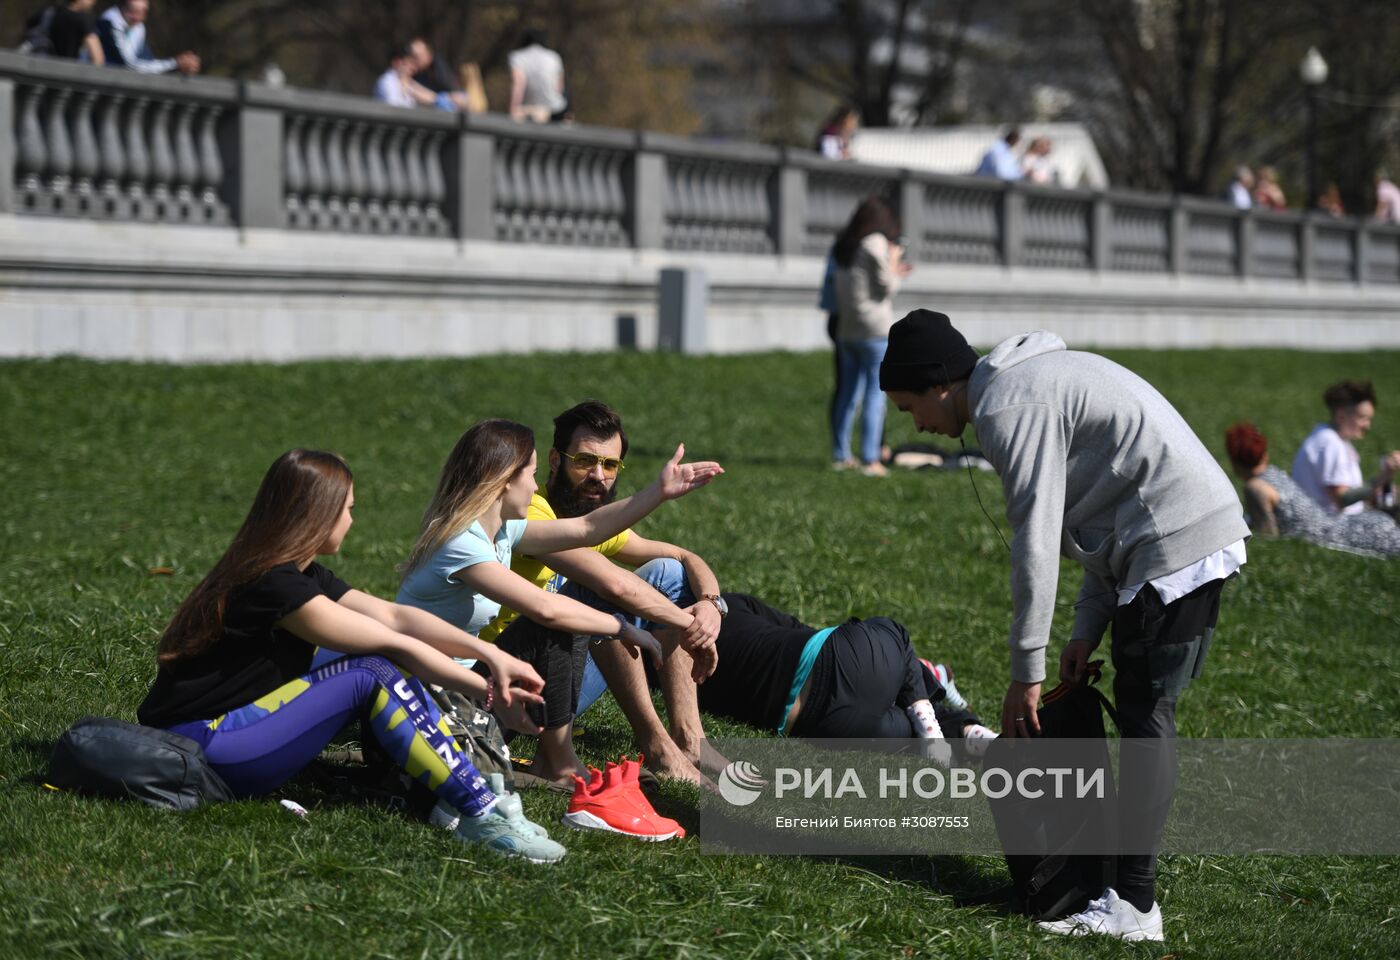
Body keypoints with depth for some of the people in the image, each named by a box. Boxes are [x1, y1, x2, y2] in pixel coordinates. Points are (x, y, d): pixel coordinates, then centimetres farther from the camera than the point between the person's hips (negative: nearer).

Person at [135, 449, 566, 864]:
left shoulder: (303, 576, 11)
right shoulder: (274, 585, -20)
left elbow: (394, 616, 0)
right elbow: (395, 642, -17)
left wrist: (490, 654, -13)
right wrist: (491, 694, -13)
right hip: (198, 748, -10)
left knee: (397, 670, 0)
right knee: (376, 674, -18)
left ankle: (458, 800, -8)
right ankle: (482, 816, -18)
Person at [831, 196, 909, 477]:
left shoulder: (844, 249, 16)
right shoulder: (876, 243, -8)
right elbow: (886, 287, -9)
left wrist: (892, 273, 28)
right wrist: (893, 263, 8)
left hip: (846, 329, 8)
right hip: (875, 328, -8)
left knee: (849, 392, 13)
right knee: (876, 393, -6)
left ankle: (840, 454, 15)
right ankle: (870, 459, -10)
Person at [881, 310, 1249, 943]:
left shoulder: (1007, 407, -11)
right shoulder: (1033, 380, 21)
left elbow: (1036, 542, -15)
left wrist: (1027, 670, -10)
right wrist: (1088, 628, 15)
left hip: (1177, 543, -10)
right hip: (1210, 530, 10)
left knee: (1144, 713, -9)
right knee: (1143, 707, 12)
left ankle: (1134, 904, -10)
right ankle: (1129, 861, 14)